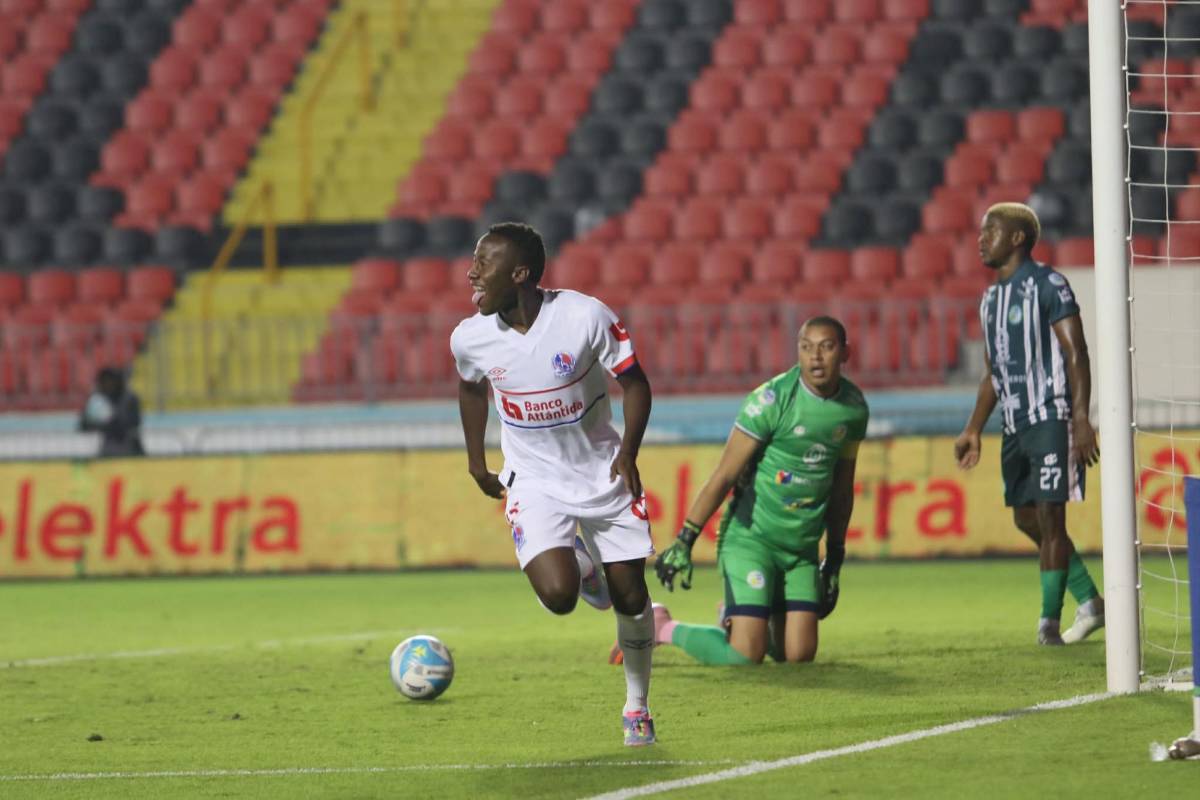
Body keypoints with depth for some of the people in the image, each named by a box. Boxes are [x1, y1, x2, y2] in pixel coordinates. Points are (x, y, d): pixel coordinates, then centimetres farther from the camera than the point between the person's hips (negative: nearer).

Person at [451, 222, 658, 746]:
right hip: (535, 482, 1)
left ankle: (637, 708, 24)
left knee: (630, 596, 3)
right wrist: (476, 462, 15)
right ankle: (580, 567, 17)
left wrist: (628, 452, -20)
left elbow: (634, 383, -8)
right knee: (557, 595, -21)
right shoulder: (470, 338, -11)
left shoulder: (586, 317, -21)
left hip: (604, 475, -1)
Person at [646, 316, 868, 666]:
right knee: (746, 656, -14)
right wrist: (684, 541, -13)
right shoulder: (773, 399, -15)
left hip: (802, 548, 6)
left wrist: (835, 559, 16)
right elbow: (724, 476, -12)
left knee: (800, 655, -2)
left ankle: (735, 619, 29)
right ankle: (661, 628, 12)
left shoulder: (853, 407, 3)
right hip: (751, 537, -6)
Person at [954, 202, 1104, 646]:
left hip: (1050, 417, -9)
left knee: (1049, 517, -9)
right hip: (1015, 424, 9)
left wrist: (1081, 419, -20)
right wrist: (973, 431, 19)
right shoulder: (992, 298, 17)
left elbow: (1076, 353, -13)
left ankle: (1049, 622, -6)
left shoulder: (1047, 285, -9)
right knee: (1027, 520, 10)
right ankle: (1090, 604, 20)